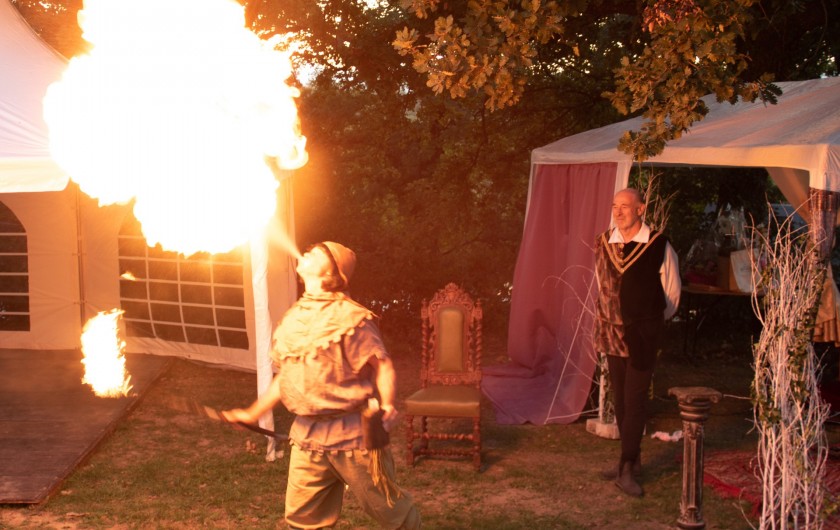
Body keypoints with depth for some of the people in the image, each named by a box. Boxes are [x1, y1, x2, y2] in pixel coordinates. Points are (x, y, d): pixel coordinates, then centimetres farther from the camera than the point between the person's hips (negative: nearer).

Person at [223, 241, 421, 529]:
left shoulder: (349, 317, -14)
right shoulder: (294, 317, 9)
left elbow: (382, 365, -17)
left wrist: (387, 406, -36)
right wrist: (253, 413, 23)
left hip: (351, 432, -7)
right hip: (307, 435, 7)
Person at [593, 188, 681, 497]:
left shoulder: (659, 246, -10)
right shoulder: (604, 243, 3)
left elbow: (673, 291, 2)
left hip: (643, 333, -5)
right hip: (612, 331, 5)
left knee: (634, 400, -7)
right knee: (619, 399, 10)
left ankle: (627, 470, -1)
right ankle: (631, 461, 23)